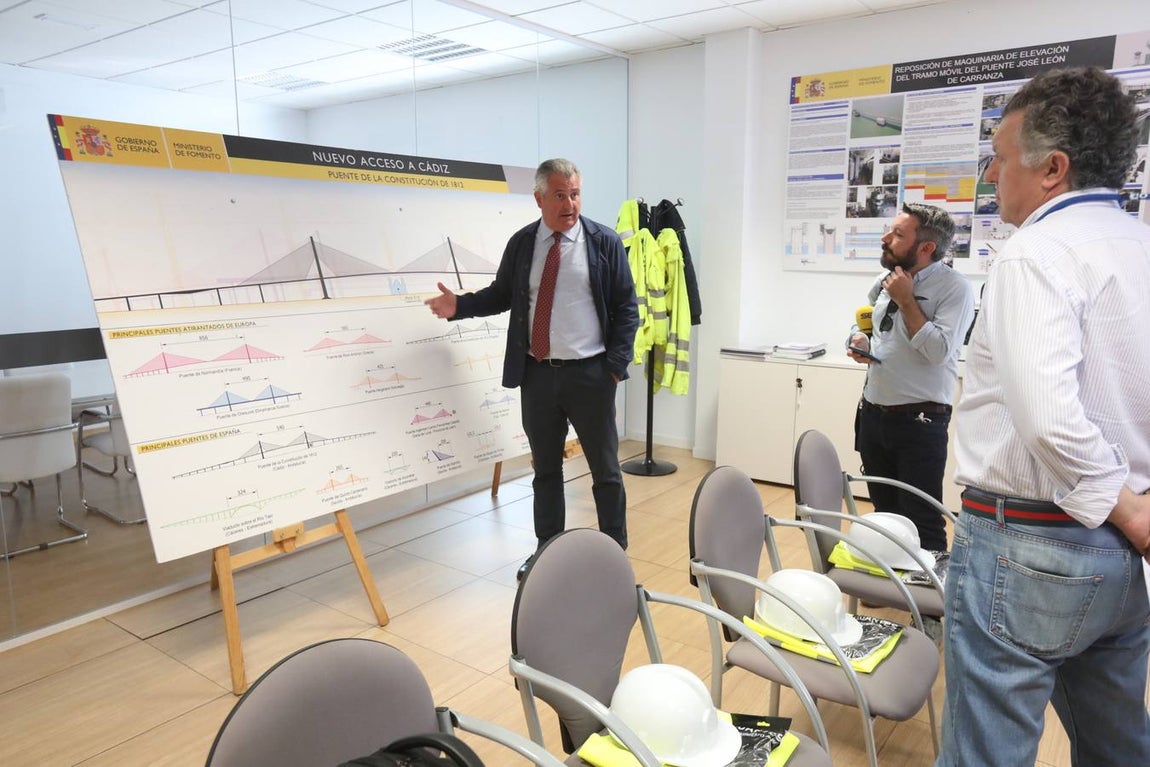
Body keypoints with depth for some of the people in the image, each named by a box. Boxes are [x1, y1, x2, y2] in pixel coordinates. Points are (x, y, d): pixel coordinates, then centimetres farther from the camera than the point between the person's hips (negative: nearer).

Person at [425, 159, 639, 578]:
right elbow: (501, 295, 13)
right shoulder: (521, 243, 5)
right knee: (545, 468, 14)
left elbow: (626, 307, -1)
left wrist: (616, 365, -7)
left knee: (605, 469, 8)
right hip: (537, 373, 3)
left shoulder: (604, 242, -3)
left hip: (589, 373, -2)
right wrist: (459, 305, -4)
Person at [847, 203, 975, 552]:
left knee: (922, 521, 0)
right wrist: (861, 343, 0)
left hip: (919, 421, -6)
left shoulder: (954, 287, -12)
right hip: (872, 414, 7)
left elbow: (939, 351, -22)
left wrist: (906, 300, -17)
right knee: (884, 513, 18)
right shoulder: (884, 282, 8)